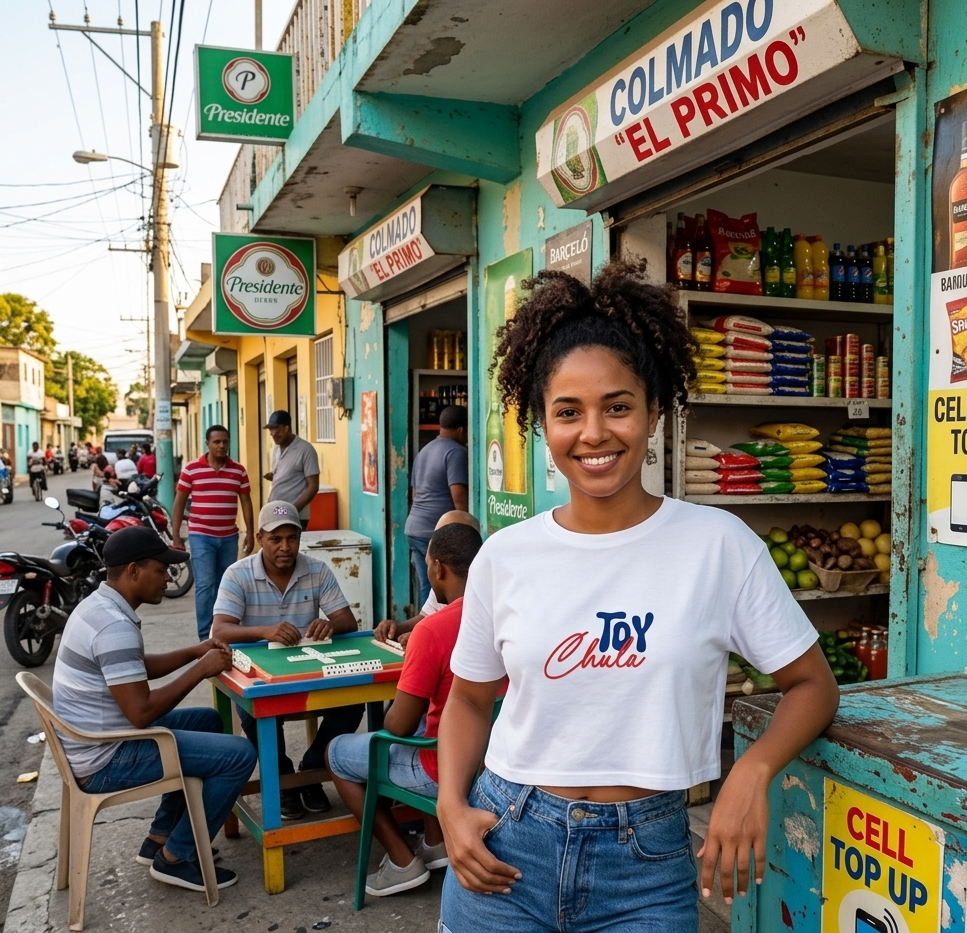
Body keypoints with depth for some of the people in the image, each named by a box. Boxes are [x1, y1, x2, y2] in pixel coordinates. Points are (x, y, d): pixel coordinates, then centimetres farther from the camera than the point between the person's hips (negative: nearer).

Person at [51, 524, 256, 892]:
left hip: (94, 743, 11)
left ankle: (160, 839, 25)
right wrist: (200, 670, -17)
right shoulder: (115, 626, -26)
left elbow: (137, 668, 20)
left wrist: (194, 652, 8)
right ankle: (176, 857, 5)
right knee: (238, 754, -12)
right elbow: (142, 713, -27)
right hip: (105, 759, -10)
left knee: (208, 721, 24)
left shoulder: (98, 606, 7)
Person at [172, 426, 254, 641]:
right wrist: (175, 537, -2)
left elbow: (246, 502, 8)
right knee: (205, 585, -8)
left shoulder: (239, 470, 4)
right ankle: (205, 637, -3)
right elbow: (179, 503, 1)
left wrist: (250, 533, 3)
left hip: (229, 537, 3)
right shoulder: (191, 469, -3)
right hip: (201, 537, -3)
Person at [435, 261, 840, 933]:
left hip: (645, 864, -1)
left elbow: (812, 685, -1)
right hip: (505, 850, 2)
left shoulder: (719, 544, -10)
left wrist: (753, 770, -18)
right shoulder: (505, 557, -4)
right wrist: (452, 808, -6)